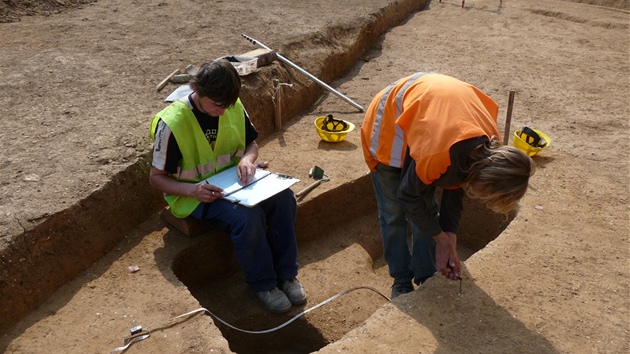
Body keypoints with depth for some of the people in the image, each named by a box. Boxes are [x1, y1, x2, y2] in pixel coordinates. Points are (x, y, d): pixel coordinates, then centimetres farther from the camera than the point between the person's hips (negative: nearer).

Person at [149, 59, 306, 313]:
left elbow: (252, 143, 10)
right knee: (247, 216, -32)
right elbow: (156, 178, -13)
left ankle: (286, 274, -5)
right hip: (195, 194, -5)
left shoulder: (233, 106, -7)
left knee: (284, 198, -21)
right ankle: (263, 284, -8)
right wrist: (191, 189, -31)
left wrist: (248, 158, -15)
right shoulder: (172, 123, -21)